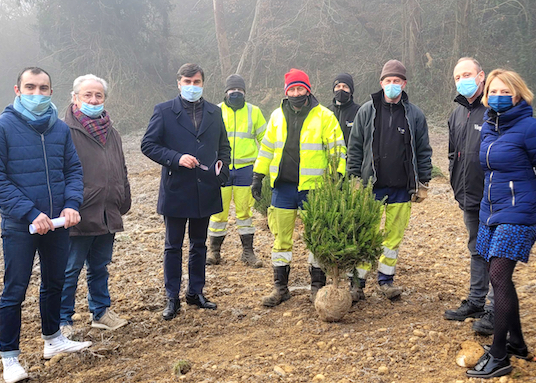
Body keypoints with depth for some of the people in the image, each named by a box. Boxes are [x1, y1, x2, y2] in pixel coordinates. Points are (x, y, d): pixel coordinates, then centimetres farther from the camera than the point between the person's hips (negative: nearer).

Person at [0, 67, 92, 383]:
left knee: (55, 283, 18)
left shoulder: (60, 128, 4)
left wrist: (72, 205, -9)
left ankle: (53, 339, 36)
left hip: (58, 224, 5)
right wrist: (30, 214, -19)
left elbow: (73, 170, 8)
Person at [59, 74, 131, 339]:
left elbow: (121, 172, 22)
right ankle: (64, 320, 16)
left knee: (100, 267, 18)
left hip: (107, 217, 7)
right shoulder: (66, 131, -8)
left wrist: (123, 204, 18)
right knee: (70, 271, 4)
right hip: (79, 218, -6)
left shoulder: (111, 133, 15)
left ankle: (101, 312, 32)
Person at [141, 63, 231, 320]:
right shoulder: (164, 111, -2)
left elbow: (224, 146, 18)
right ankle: (172, 298, 17)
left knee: (199, 245, 15)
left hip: (206, 191, 4)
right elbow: (148, 145, -5)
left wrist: (223, 167, -2)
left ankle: (196, 292, 28)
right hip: (176, 191, -3)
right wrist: (176, 158, -19)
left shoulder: (215, 112, 9)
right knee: (173, 247, 6)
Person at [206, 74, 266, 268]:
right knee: (219, 211, 2)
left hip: (245, 168, 0)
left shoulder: (253, 112, 8)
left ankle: (248, 252, 14)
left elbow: (265, 139, 15)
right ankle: (214, 251, 16)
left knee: (245, 211, 5)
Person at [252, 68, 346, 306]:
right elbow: (267, 147, 17)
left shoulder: (324, 116, -1)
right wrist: (258, 176, 13)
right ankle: (280, 287, 18)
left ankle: (318, 285, 18)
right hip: (282, 187, 4)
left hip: (312, 188, -3)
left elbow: (337, 148, 0)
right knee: (281, 238, 7)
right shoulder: (277, 116, 11)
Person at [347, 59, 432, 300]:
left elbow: (424, 152, 10)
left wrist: (423, 183, 6)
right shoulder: (367, 111, 4)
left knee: (394, 236, 8)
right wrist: (354, 179, 1)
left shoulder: (415, 115, 6)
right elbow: (355, 148, 6)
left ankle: (386, 279, 22)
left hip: (401, 188, 1)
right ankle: (358, 279, 11)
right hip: (371, 186, -1)